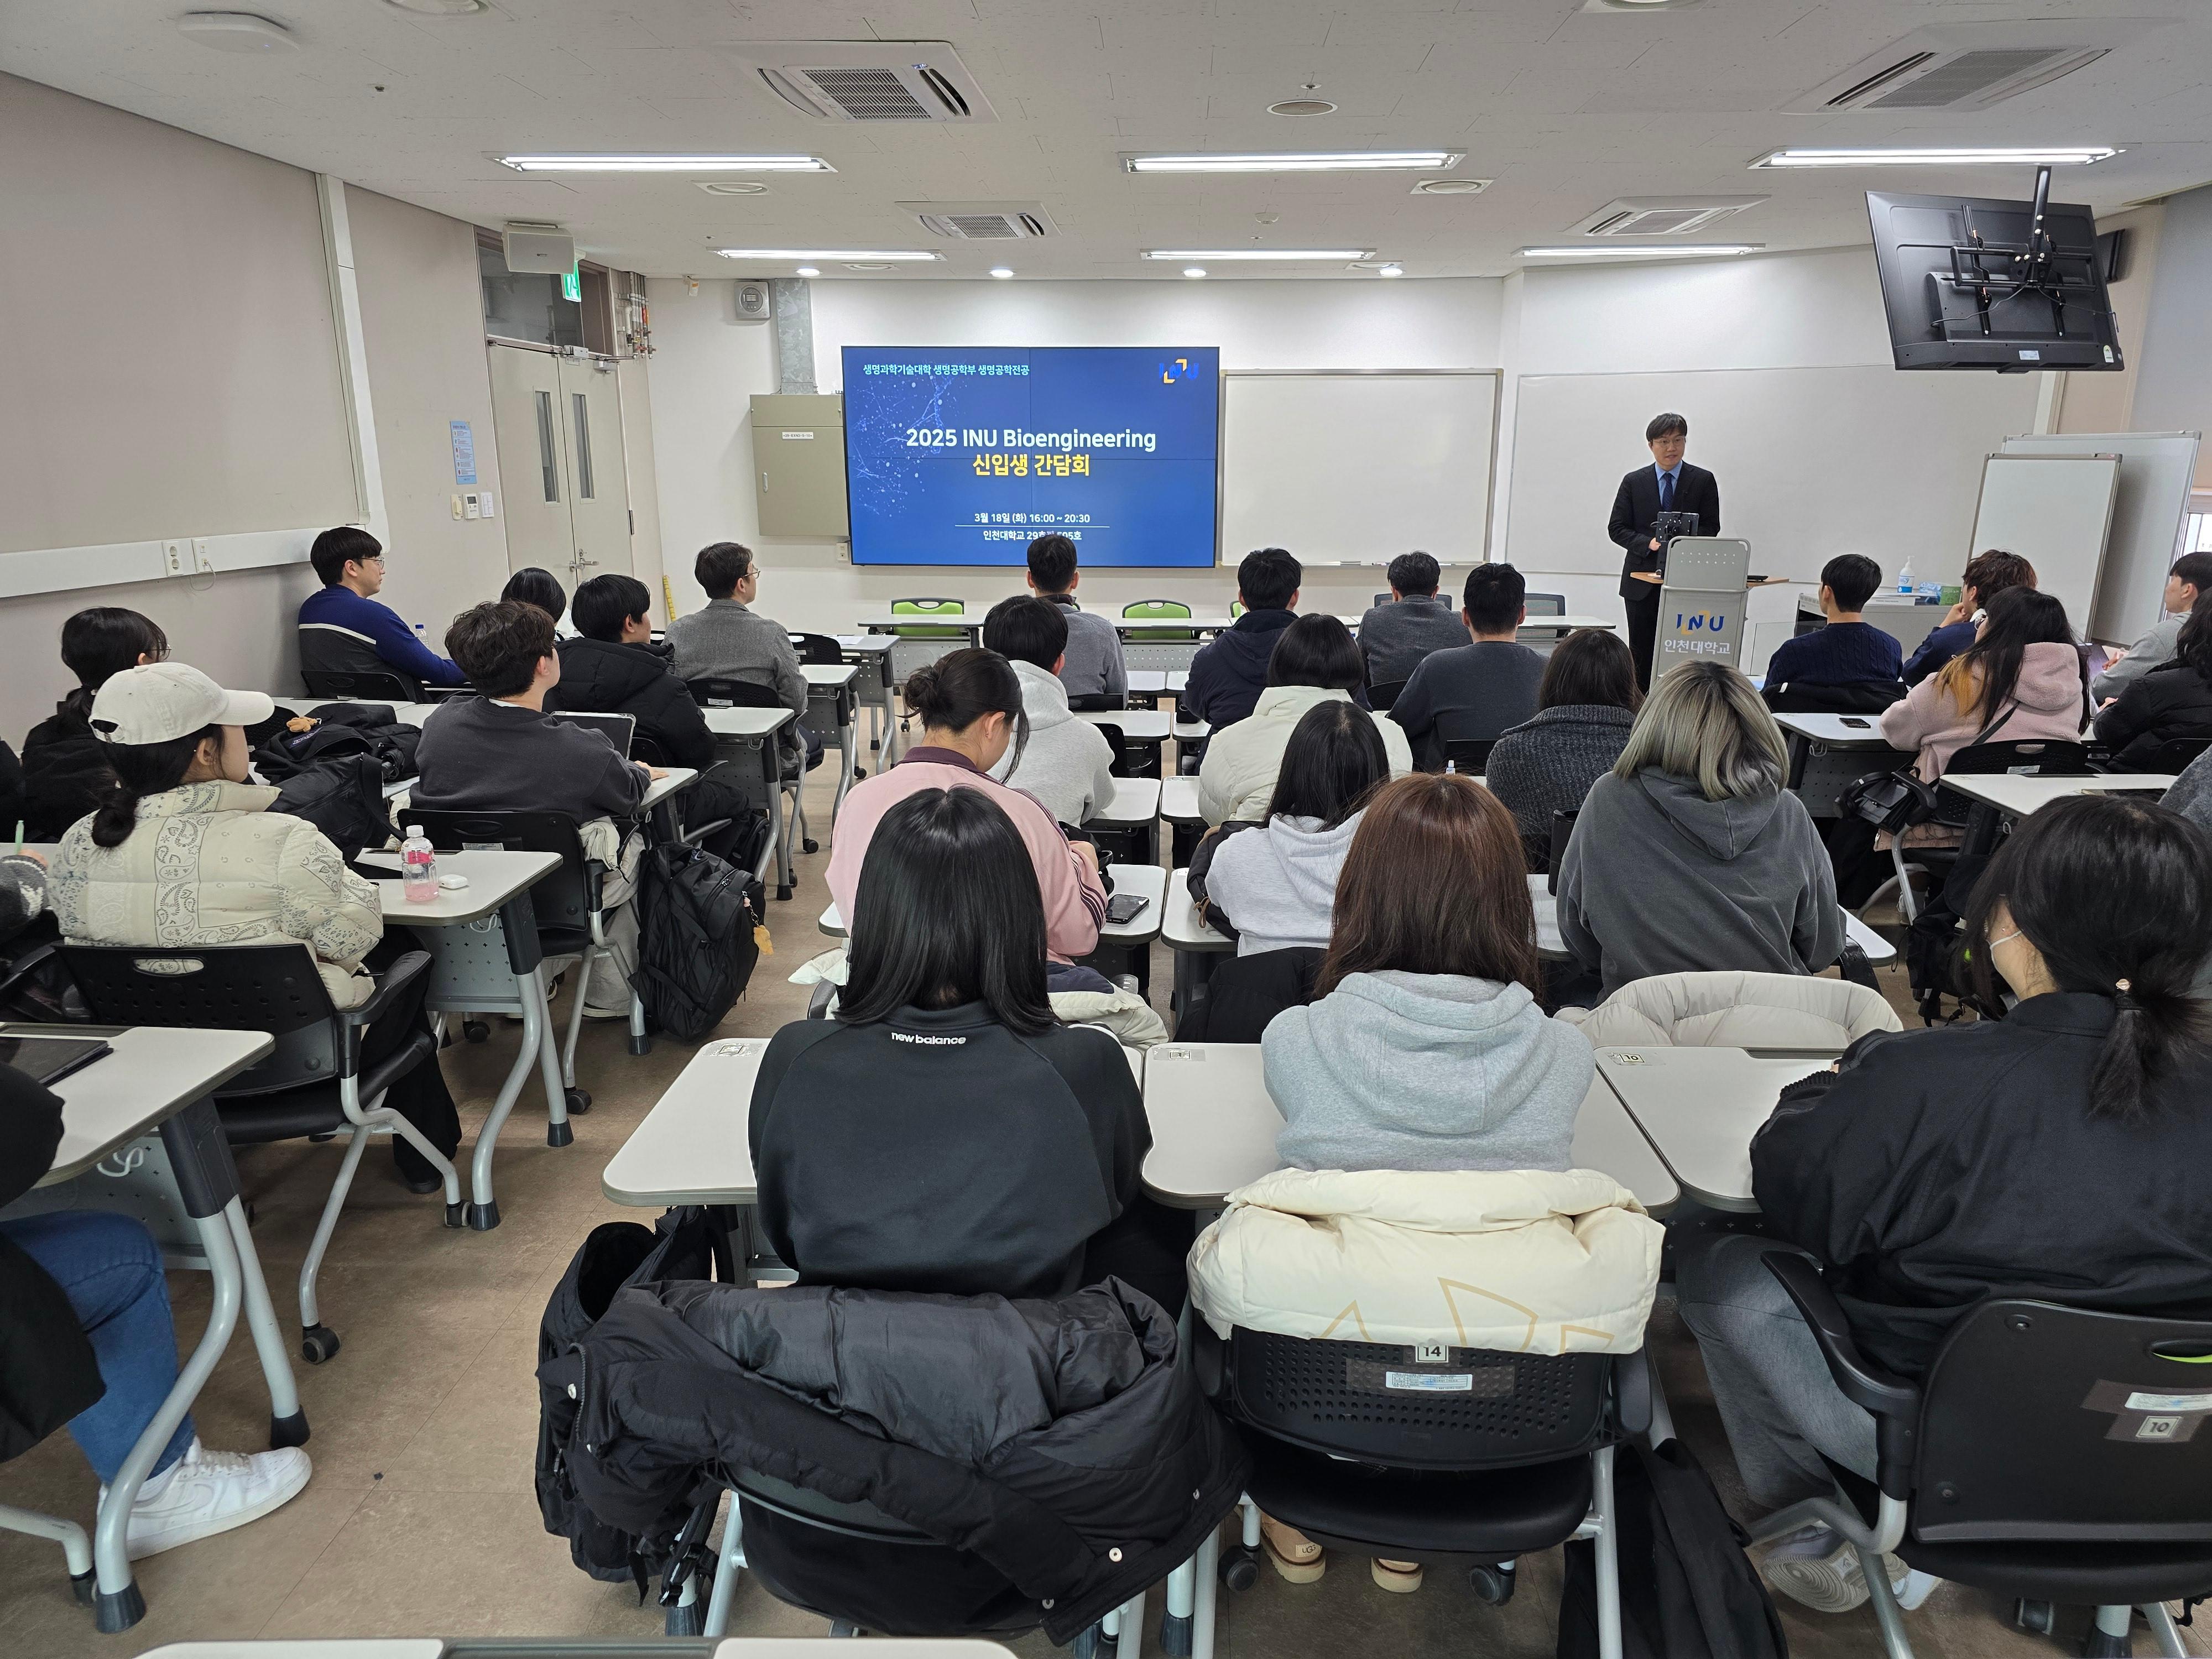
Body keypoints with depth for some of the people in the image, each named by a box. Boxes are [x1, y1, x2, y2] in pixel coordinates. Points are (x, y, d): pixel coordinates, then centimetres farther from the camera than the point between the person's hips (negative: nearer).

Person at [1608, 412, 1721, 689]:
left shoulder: (1703, 480, 6)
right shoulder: (1634, 482, 7)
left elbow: (1711, 526, 3)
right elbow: (1616, 528, 3)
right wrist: (1649, 543, -14)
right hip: (1642, 581, 1)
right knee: (1641, 652, 6)